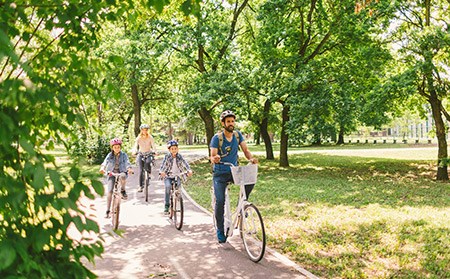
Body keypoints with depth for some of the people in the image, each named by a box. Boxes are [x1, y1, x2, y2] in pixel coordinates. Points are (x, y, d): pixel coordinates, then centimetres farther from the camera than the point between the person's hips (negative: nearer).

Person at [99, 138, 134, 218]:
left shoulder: (123, 155, -1)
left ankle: (123, 190, -11)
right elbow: (105, 162, -14)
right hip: (112, 174, 1)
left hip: (121, 172, -1)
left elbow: (127, 162, -17)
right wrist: (102, 168, -37)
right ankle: (107, 211, -2)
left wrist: (129, 168, -39)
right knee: (109, 192, -10)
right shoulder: (110, 155, 2)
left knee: (122, 176, -39)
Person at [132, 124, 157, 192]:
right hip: (141, 154, 1)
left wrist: (154, 151, -34)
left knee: (147, 162, -34)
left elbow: (153, 146, -13)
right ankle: (140, 186, -1)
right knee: (140, 170, -9)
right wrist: (134, 152, -35)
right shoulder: (138, 138, -3)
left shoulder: (150, 137, -5)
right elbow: (135, 146, -14)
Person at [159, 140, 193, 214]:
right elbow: (163, 165, -20)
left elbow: (185, 163, -16)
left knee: (178, 185, -23)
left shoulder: (179, 156, -2)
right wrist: (161, 172, -41)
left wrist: (189, 170, -36)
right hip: (168, 176, -2)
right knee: (168, 186, -24)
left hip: (177, 176, 2)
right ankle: (166, 206, -14)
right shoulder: (167, 156, -7)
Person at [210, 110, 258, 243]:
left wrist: (251, 158, -24)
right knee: (220, 201, -12)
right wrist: (215, 159, -40)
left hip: (234, 171, 3)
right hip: (220, 173, -3)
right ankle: (220, 231, 7)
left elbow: (245, 149, -2)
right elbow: (212, 157, -15)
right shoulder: (217, 138, -11)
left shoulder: (238, 134, 1)